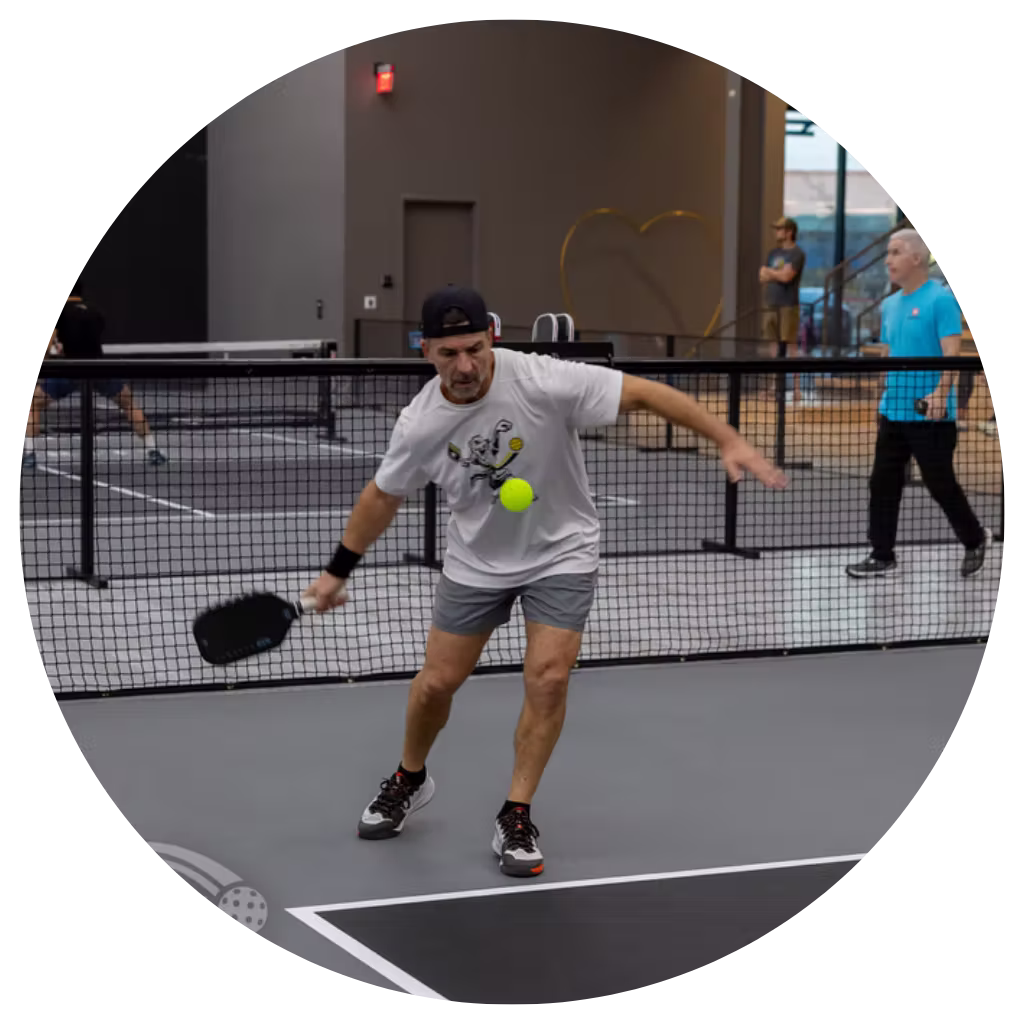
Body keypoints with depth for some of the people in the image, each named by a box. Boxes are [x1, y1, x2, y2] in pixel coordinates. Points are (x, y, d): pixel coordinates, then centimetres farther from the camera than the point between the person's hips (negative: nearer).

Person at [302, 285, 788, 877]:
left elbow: (645, 393, -26)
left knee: (548, 678, -16)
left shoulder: (543, 382, -28)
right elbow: (384, 496, 2)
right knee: (437, 682, 8)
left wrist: (728, 440, -32)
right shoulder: (420, 424, -16)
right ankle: (410, 781, 38)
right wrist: (338, 571, 9)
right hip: (477, 560, 3)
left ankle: (516, 819, -1)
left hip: (560, 554, -3)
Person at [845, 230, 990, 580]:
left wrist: (940, 393, -32)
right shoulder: (890, 305, 11)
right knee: (883, 482, 5)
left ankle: (975, 539, 25)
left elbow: (952, 351, -20)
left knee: (940, 483, 3)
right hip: (893, 412, 7)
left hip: (930, 415, -7)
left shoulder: (940, 299, -12)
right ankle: (882, 555, 12)